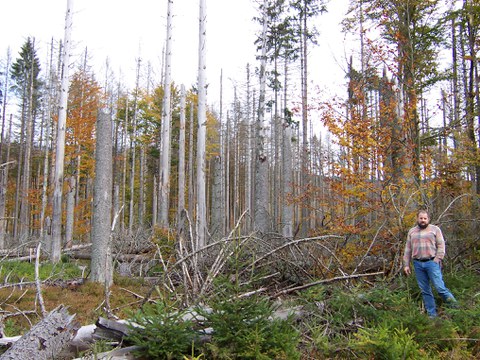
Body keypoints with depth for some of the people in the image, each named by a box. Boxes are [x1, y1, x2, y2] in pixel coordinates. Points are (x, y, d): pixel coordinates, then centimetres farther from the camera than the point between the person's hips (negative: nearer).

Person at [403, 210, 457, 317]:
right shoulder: (412, 232, 14)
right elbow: (407, 249, 13)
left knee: (439, 287, -11)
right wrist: (406, 265, 8)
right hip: (418, 264, 4)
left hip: (432, 262, -3)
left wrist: (437, 260, -11)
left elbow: (441, 246, 0)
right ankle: (431, 314, 13)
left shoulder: (435, 229, 5)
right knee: (425, 291, 6)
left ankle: (454, 306, 9)